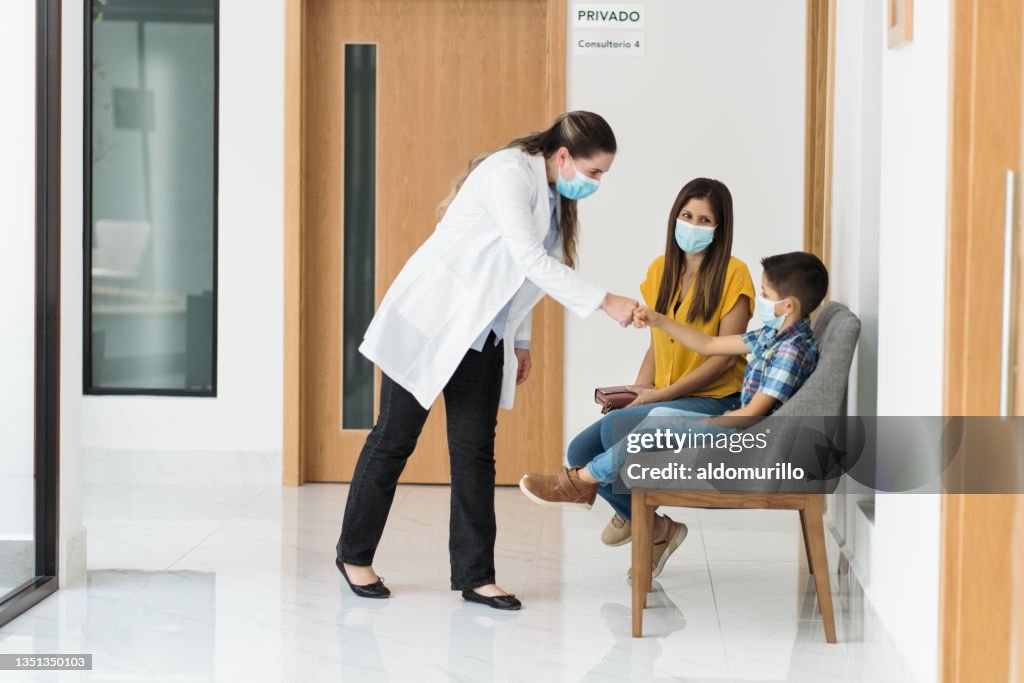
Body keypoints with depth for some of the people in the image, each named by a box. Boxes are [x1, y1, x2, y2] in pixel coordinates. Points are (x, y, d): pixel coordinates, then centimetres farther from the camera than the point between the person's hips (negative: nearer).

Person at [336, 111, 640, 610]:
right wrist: (605, 303, -29)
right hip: (431, 320, -8)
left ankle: (474, 576, 6)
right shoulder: (511, 172, -20)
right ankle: (354, 554, 17)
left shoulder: (555, 197, 8)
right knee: (394, 438, 2)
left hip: (482, 335, 8)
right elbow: (530, 259, -28)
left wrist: (522, 340, 12)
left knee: (475, 450, 3)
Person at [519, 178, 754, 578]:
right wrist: (638, 391, -3)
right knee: (582, 451, -12)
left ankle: (634, 518, -1)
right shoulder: (661, 270, 11)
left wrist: (662, 394, -16)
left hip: (714, 403, -7)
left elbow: (725, 355, -13)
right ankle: (655, 530, 6)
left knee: (616, 426, -29)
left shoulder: (732, 274, -9)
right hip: (665, 402, 7)